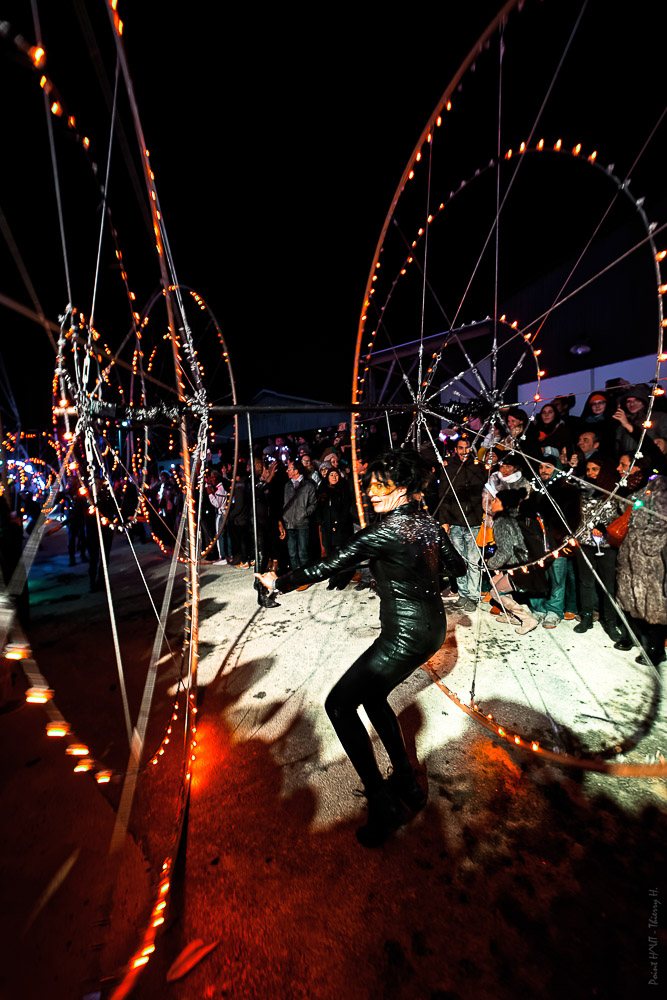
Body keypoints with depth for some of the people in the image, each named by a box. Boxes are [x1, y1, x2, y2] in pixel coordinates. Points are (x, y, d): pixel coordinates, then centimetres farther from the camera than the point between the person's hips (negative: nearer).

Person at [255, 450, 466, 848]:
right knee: (372, 694, 25)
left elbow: (327, 567, -19)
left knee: (340, 704, 4)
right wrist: (440, 546, 36)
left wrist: (279, 582, -6)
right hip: (433, 625, 9)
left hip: (406, 635, -9)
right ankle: (406, 781, 37)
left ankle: (383, 803, 14)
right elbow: (459, 567, 14)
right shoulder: (429, 522, 2)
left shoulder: (385, 531, -21)